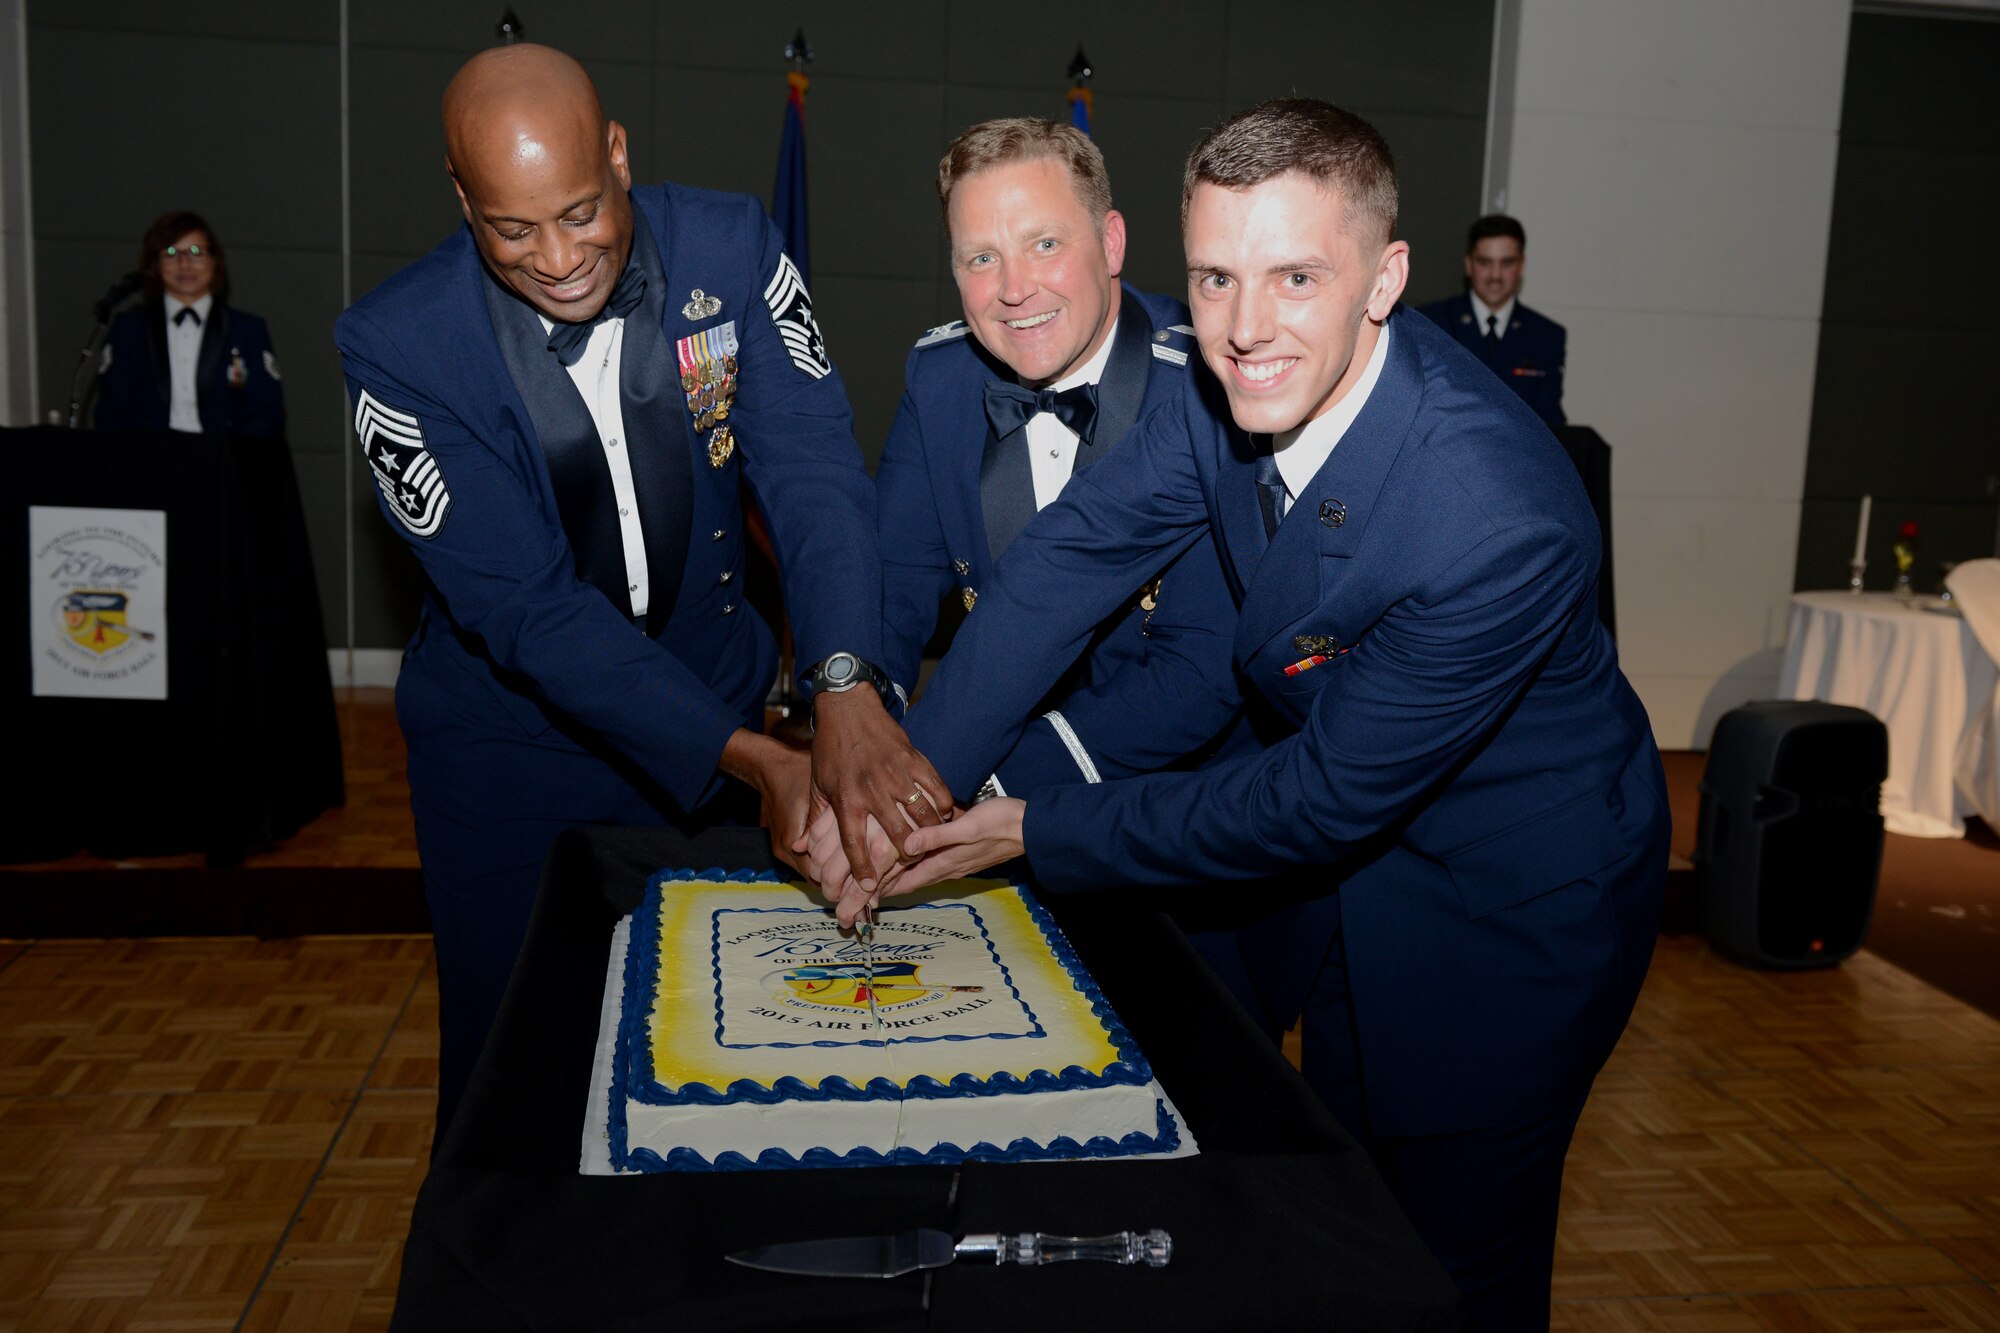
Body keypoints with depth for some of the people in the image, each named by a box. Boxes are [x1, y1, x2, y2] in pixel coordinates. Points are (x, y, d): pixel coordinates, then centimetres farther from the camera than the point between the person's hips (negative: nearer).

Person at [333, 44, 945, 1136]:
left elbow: (813, 466, -20)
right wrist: (752, 759, -29)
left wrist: (845, 693, -38)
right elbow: (523, 603, -23)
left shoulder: (729, 248, -12)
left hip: (716, 702, 3)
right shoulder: (397, 345, -20)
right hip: (511, 745, -2)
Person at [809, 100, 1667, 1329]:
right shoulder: (1241, 384, -16)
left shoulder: (1501, 525, -36)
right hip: (1346, 857, 6)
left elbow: (1325, 800, -28)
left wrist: (1034, 836, -21)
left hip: (1511, 900, -6)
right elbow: (1079, 550, -13)